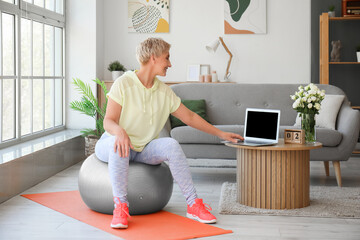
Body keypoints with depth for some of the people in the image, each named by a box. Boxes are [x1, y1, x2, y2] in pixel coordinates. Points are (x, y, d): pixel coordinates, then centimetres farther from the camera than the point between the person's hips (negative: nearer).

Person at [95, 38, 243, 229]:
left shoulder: (164, 92, 5)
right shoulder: (123, 84, -12)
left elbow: (190, 117, 12)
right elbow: (108, 121, -15)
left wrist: (220, 134, 12)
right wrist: (119, 131, -39)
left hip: (144, 150, 4)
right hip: (110, 145, -4)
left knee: (171, 144, -25)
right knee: (119, 146, -39)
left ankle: (193, 204, -21)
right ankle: (120, 206, -34)